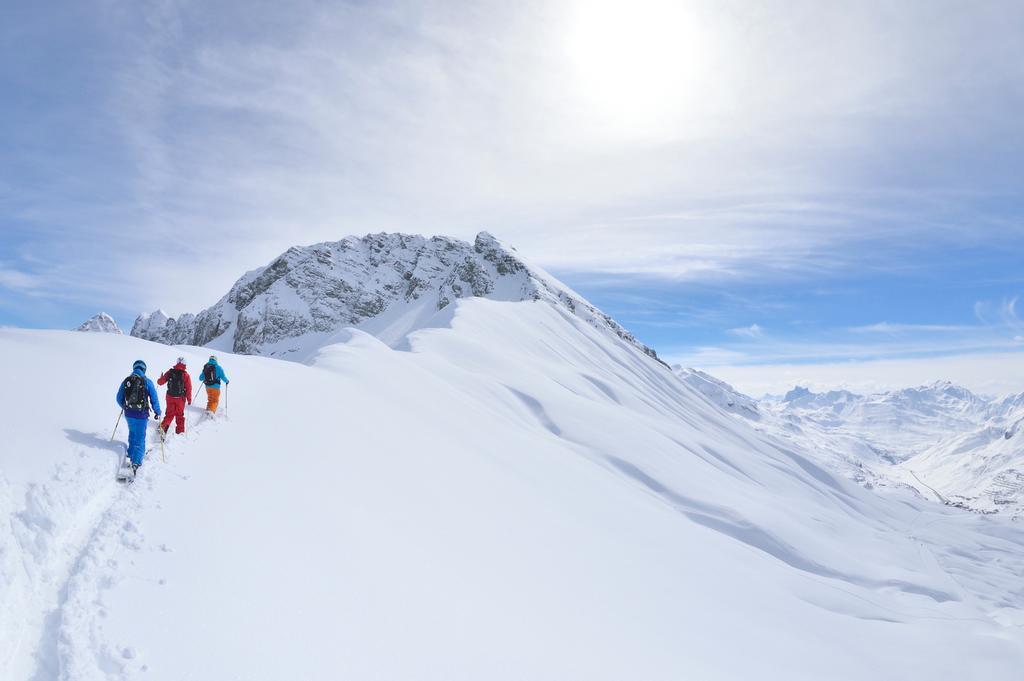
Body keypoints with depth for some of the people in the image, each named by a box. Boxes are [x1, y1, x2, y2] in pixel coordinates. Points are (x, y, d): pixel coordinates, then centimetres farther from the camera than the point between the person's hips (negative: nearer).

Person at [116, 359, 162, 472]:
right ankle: (136, 461, -5)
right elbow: (154, 399, -7)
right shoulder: (147, 382, -9)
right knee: (140, 437, 3)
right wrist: (157, 412, 6)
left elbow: (119, 398, 11)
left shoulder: (126, 381, 2)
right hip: (141, 414, -4)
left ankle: (131, 454, 39)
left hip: (128, 414, 4)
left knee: (132, 434, 27)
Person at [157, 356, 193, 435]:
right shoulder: (186, 375, -10)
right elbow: (189, 388, -9)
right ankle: (180, 431, 17)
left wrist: (160, 379, 28)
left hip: (170, 397, 2)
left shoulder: (170, 372, -4)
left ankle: (163, 427, -1)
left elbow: (160, 382, 4)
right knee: (180, 415, 12)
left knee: (169, 414, 15)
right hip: (180, 398, -2)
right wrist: (189, 399, 0)